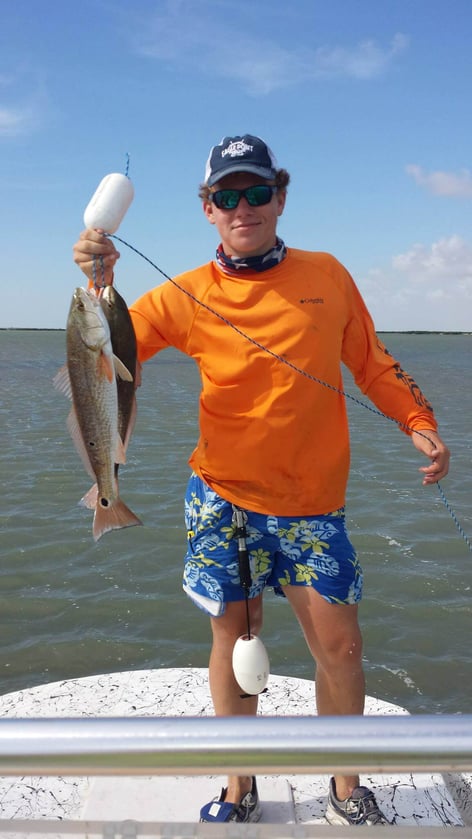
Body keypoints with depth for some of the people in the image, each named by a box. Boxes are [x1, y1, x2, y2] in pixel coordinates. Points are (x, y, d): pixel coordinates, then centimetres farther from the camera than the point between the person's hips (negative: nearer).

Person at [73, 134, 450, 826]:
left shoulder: (326, 274, 4)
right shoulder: (187, 296, -2)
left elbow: (372, 363, 10)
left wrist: (419, 424, -2)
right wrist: (99, 283, -20)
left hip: (312, 501, 1)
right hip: (223, 498, -1)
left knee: (340, 646, 3)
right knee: (233, 640, 9)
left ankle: (348, 795, 28)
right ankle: (240, 792, 31)